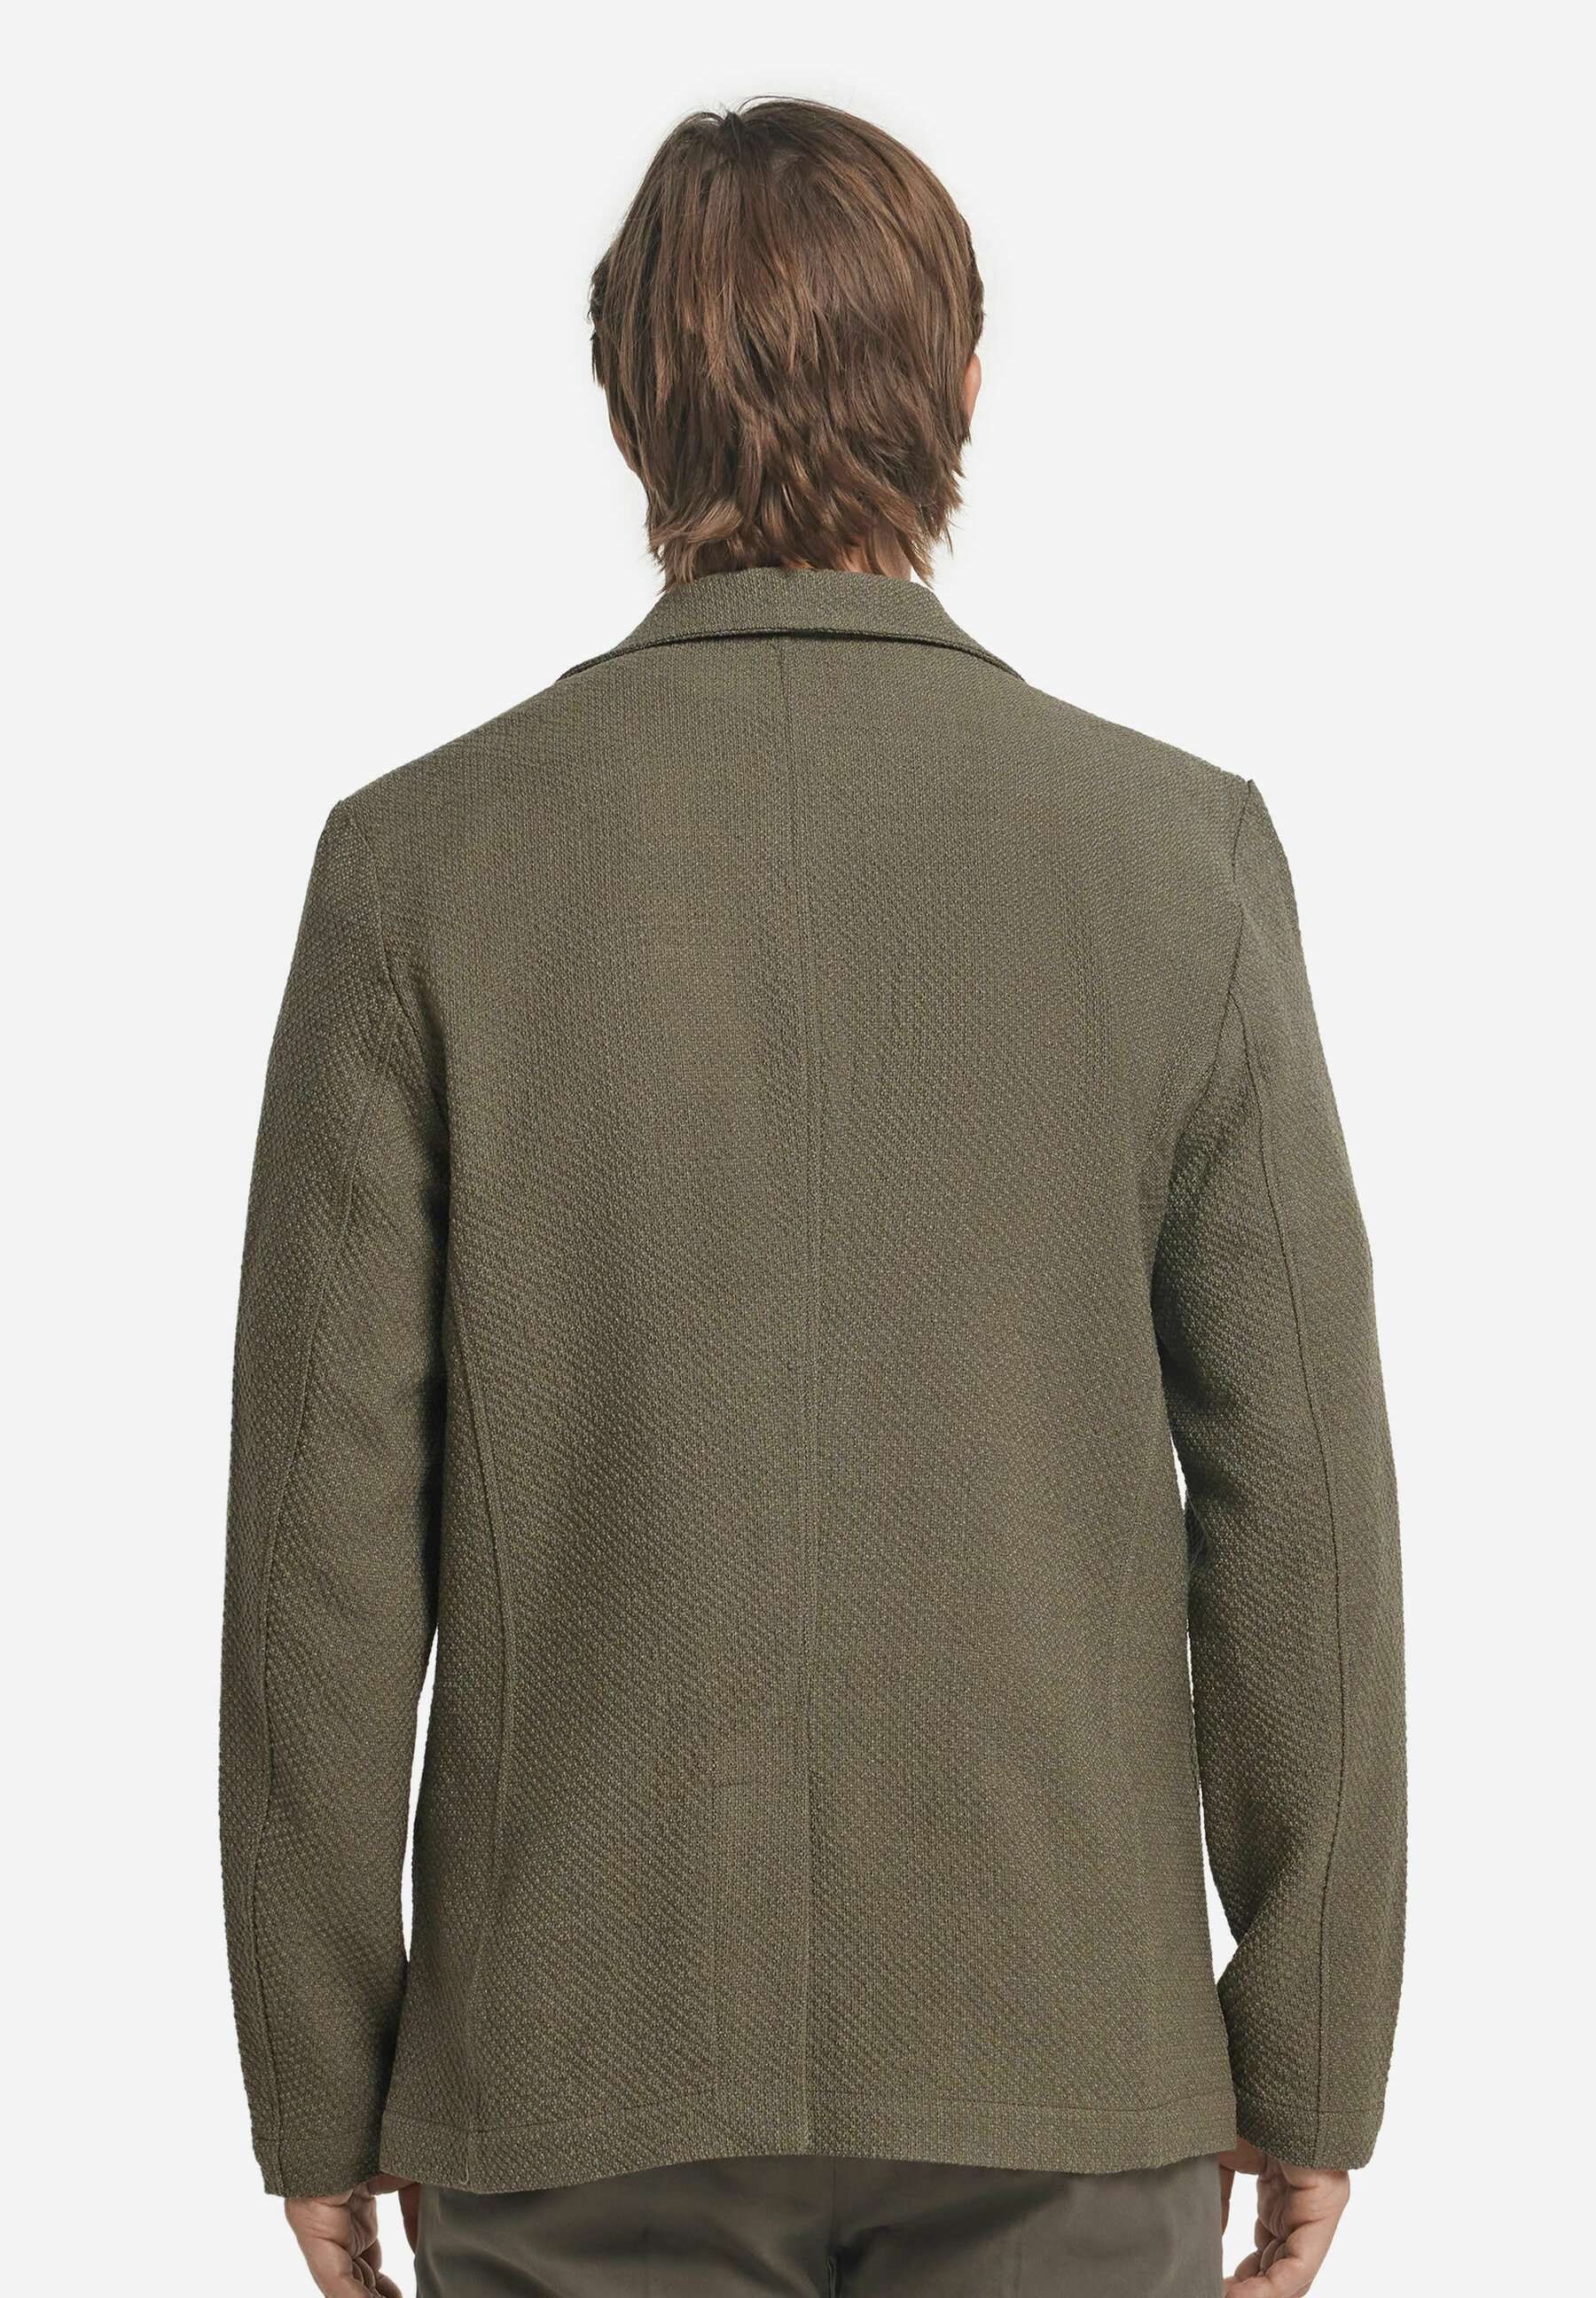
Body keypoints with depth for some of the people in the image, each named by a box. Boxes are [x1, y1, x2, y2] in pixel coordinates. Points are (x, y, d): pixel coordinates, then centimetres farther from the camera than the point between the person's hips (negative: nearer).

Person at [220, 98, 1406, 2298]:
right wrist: (1316, 2052, 5)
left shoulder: (421, 862, -6)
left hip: (585, 2046, 0)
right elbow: (1294, 1491, -5)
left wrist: (321, 2083, 4)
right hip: (1061, 2051, 0)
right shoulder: (1182, 852, -5)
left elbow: (328, 1520, -6)